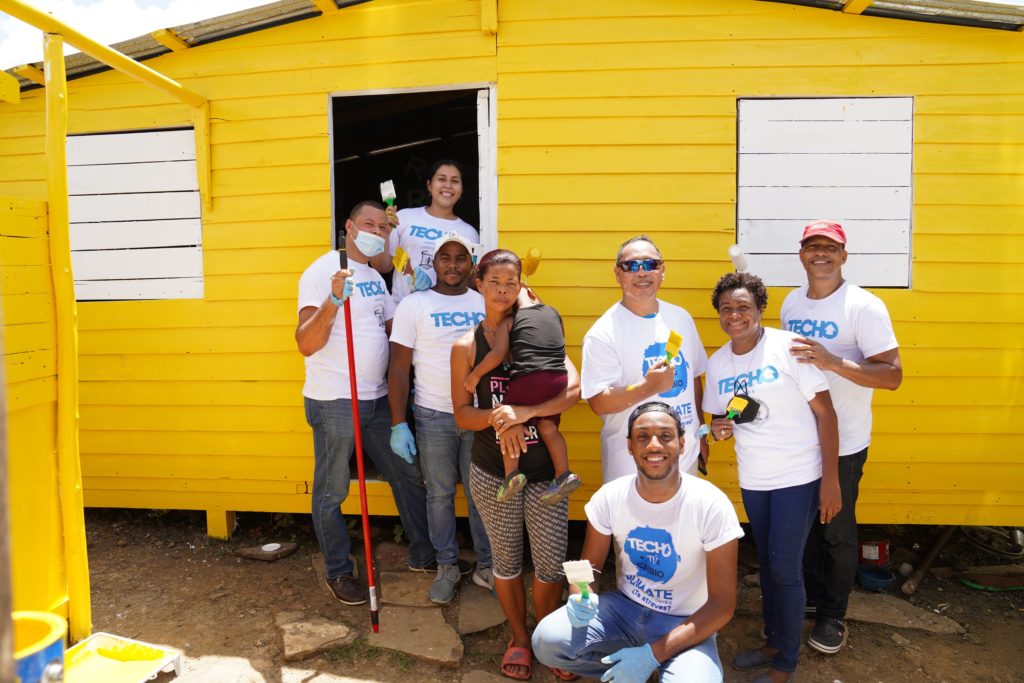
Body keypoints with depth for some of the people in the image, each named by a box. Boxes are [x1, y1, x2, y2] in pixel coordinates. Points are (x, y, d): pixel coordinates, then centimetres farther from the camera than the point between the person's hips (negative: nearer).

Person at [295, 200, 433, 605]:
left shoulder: (374, 278, 15)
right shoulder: (321, 272, -11)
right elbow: (306, 344, -21)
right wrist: (333, 301, -35)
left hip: (377, 399, 8)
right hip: (333, 401, -7)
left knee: (408, 476, 13)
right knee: (331, 492, 6)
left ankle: (423, 555, 29)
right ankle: (338, 571, 24)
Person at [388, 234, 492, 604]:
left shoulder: (486, 304, 6)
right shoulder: (414, 305, -2)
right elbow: (399, 368, -4)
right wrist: (398, 424, -9)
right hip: (433, 417, -2)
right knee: (440, 494, 9)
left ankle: (485, 566, 25)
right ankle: (447, 566, 26)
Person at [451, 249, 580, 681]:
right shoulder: (466, 346, -1)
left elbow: (574, 389, -14)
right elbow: (462, 415, -3)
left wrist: (523, 412, -26)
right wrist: (497, 418, -23)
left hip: (545, 471, 0)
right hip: (494, 473, 0)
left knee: (551, 563, 6)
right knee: (507, 560, 15)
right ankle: (519, 637, 38)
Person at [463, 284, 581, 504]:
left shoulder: (508, 322, 7)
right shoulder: (554, 313, 19)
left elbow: (498, 354, -3)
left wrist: (475, 375, 7)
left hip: (528, 379, -4)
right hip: (559, 379, 4)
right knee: (548, 426, 17)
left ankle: (512, 474, 3)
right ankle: (563, 475, 10)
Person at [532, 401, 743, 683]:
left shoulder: (712, 506, -19)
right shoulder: (609, 497, -10)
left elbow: (722, 605, -16)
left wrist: (652, 653, -24)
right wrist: (580, 598, -25)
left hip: (685, 624, -2)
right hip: (625, 606, 3)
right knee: (546, 640, -21)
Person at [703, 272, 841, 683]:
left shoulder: (789, 347, -14)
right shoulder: (717, 363, 3)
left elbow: (825, 413, -12)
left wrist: (830, 480, -15)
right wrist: (719, 428, -10)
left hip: (798, 478, -5)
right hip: (752, 479, 5)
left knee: (785, 567, 1)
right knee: (766, 563, 17)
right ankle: (773, 643, 37)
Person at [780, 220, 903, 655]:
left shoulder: (864, 307, -14)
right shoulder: (791, 303, 5)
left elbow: (893, 375, -20)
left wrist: (833, 361, -33)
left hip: (843, 442, -5)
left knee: (837, 531, 9)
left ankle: (832, 615, 28)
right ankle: (811, 595, 38)